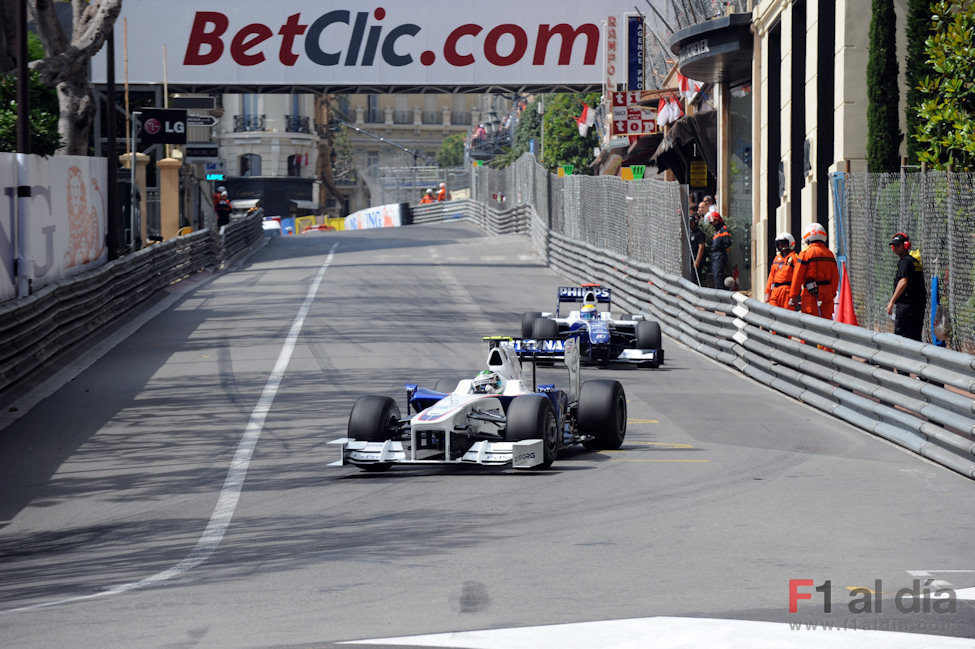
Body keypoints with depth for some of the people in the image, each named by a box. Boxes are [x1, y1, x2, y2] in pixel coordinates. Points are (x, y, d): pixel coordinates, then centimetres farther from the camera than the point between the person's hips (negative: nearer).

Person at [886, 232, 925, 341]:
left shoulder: (904, 261, -10)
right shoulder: (916, 261, 19)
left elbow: (903, 282, -22)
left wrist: (892, 301, -23)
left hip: (906, 305, -9)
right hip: (920, 305, 9)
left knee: (901, 335, -10)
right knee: (916, 338, 11)